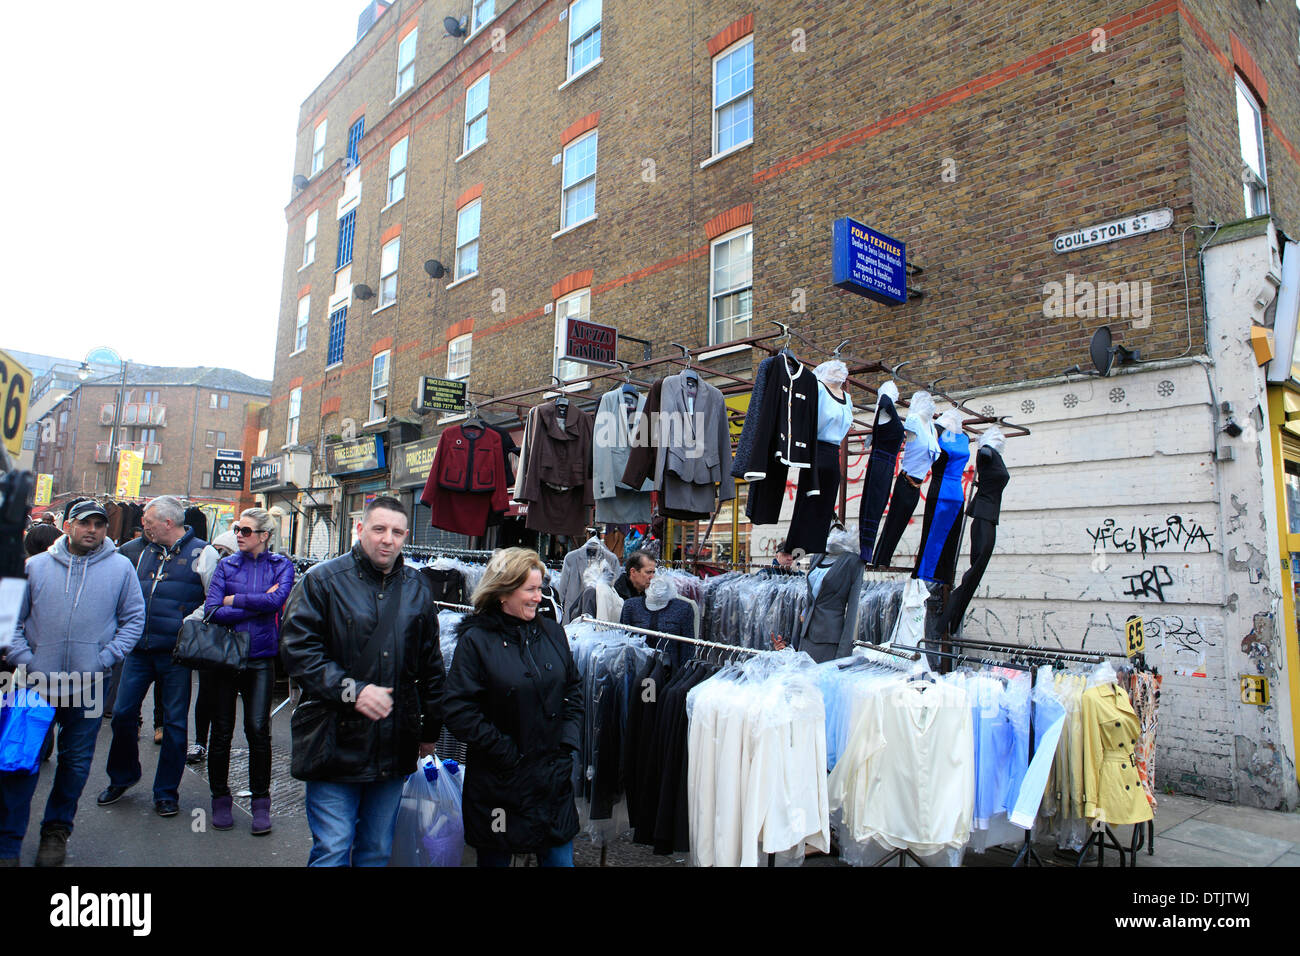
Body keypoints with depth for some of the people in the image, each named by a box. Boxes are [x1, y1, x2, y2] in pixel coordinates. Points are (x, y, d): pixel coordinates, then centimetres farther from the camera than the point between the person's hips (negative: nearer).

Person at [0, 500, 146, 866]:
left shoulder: (120, 568, 2)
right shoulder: (36, 565, 5)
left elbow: (134, 619, 5)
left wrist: (105, 658, -5)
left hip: (88, 685, 0)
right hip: (36, 683, 0)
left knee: (76, 762, 10)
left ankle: (56, 829, 30)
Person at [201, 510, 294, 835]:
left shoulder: (281, 565, 4)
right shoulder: (226, 565, 6)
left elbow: (277, 600, -16)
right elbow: (212, 611, -6)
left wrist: (235, 600, -8)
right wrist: (258, 604, -11)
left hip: (261, 658, -2)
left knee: (258, 729, -3)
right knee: (222, 731, 8)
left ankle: (261, 802, 11)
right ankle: (220, 798, 24)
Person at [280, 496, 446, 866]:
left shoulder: (418, 588, 9)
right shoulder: (323, 580, -5)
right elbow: (296, 648, -11)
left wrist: (430, 727, 17)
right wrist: (351, 690, -21)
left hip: (395, 750, 4)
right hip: (336, 743, -4)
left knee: (378, 850, 16)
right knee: (332, 852, 1)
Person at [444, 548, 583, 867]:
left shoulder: (552, 632, 5)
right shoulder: (476, 640, -10)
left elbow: (573, 689, 13)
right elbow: (458, 711, -15)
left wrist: (568, 742, 2)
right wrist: (505, 752, -14)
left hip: (554, 779, 4)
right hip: (499, 785, -3)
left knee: (560, 857, 11)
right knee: (495, 858, 14)